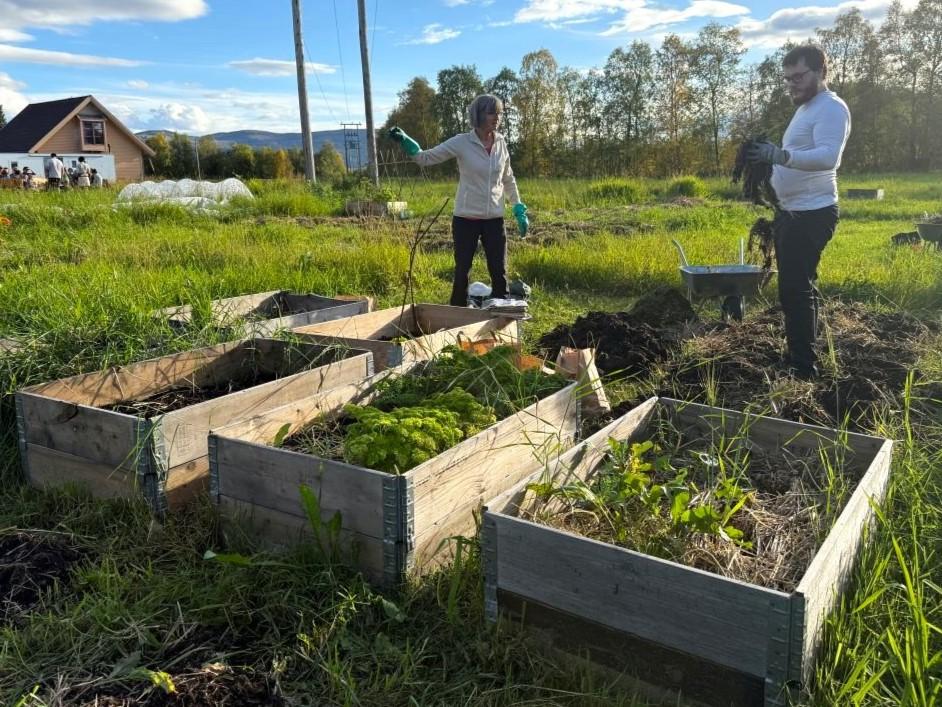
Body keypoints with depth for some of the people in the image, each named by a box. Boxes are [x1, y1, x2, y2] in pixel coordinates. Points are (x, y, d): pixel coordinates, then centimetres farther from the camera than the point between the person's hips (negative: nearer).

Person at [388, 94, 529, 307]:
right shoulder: (461, 142, -8)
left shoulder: (501, 144, 3)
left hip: (494, 220, 3)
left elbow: (508, 180, 15)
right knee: (462, 273, 5)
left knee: (499, 273, 7)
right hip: (466, 219, -3)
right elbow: (426, 158, -7)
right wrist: (404, 141, -23)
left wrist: (519, 210, 14)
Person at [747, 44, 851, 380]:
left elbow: (828, 157, -32)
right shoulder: (806, 108, 18)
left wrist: (781, 155, -43)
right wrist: (771, 160, 13)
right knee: (798, 288, 17)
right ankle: (800, 358, 29)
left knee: (795, 291, -11)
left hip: (811, 214, -11)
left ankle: (803, 368, -4)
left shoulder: (831, 108, -14)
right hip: (792, 212, 11)